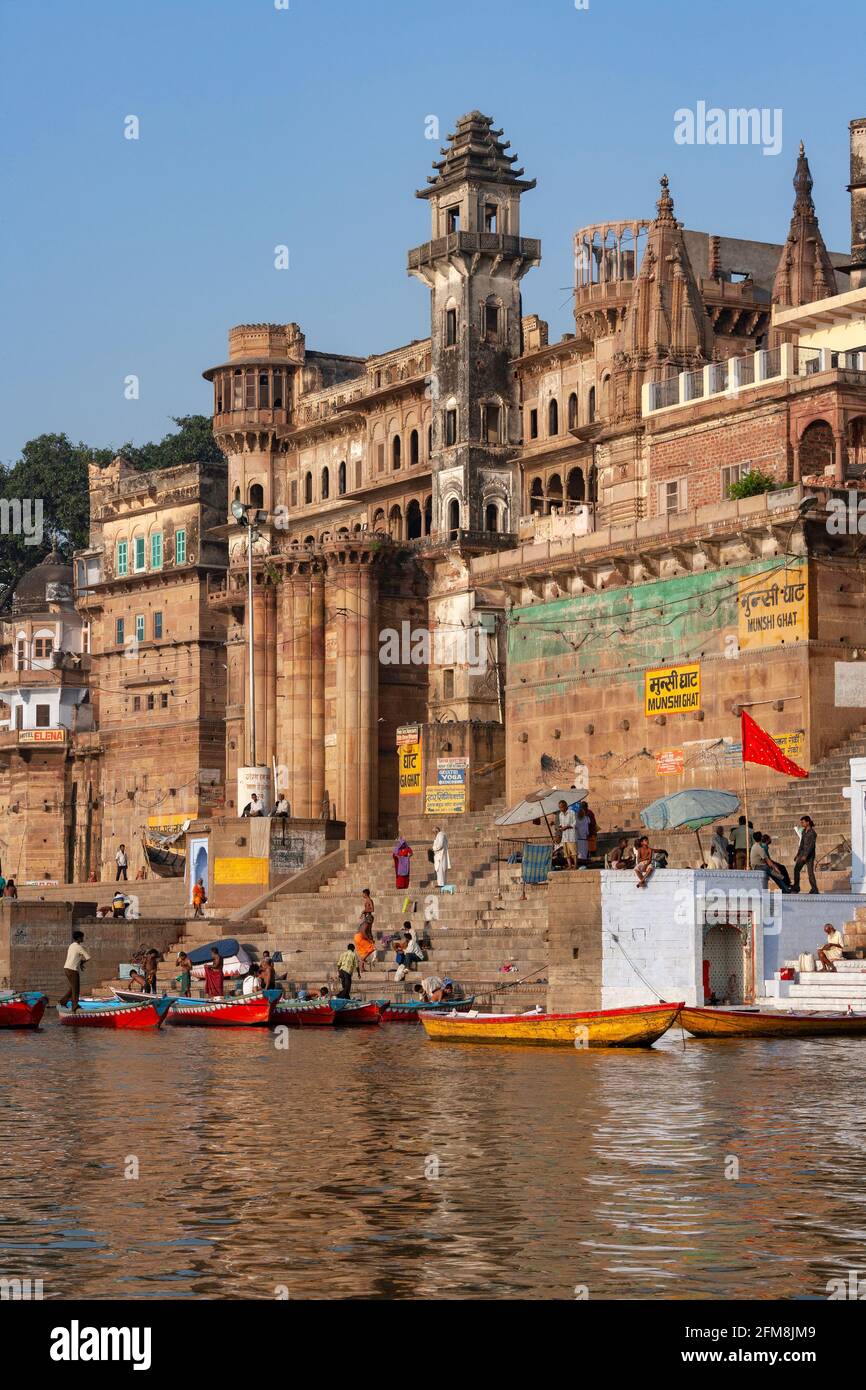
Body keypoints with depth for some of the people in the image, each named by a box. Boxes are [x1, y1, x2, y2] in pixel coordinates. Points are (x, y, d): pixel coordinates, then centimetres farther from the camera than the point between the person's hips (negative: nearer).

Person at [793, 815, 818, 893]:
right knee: (796, 869, 1)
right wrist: (798, 855, 19)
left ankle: (814, 889, -3)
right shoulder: (804, 832, 11)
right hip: (803, 853, 8)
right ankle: (796, 887, 5)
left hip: (810, 855, -7)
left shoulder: (812, 833, -13)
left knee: (810, 872, -8)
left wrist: (805, 856, -26)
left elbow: (811, 845, -19)